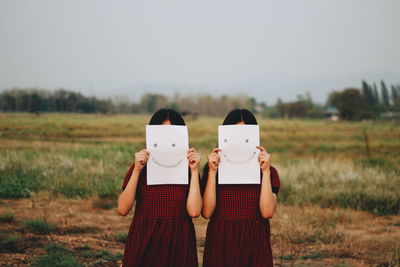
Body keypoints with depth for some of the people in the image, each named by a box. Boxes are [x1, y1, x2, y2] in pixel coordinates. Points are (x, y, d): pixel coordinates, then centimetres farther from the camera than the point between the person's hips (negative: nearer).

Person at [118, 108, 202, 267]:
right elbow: (123, 209, -9)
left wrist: (194, 171, -12)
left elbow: (194, 211, -12)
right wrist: (136, 170, -15)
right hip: (144, 243, 0)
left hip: (178, 242, 0)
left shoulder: (187, 168, 0)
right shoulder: (141, 167, 1)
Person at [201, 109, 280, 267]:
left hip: (255, 244, 0)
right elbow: (207, 212, -10)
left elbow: (267, 212, -13)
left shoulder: (268, 172, 1)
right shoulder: (213, 169, 1)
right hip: (220, 244, 0)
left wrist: (265, 171, -15)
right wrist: (212, 172, -14)